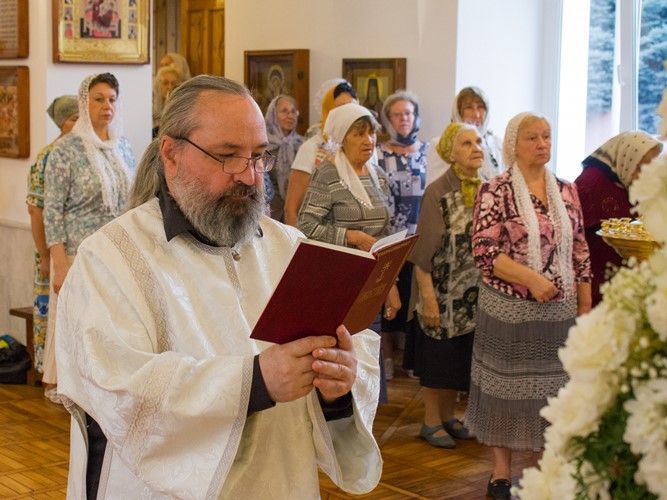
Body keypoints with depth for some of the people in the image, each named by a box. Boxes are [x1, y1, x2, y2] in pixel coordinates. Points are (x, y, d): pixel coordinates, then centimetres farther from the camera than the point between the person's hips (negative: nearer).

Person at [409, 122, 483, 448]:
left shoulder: (484, 191, 4)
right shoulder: (438, 193, -13)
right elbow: (423, 251, -14)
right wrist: (428, 297, -17)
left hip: (472, 294, 6)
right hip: (442, 292, -6)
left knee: (460, 358, 14)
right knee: (438, 357, 4)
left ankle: (448, 416, 30)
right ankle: (431, 421, 19)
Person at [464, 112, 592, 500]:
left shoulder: (566, 191, 8)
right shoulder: (495, 191, -7)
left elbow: (580, 252, 11)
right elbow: (485, 250, -13)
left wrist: (585, 305, 9)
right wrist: (532, 278, -22)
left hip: (559, 310, 4)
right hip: (510, 310, -4)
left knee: (553, 385, 10)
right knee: (507, 386, 5)